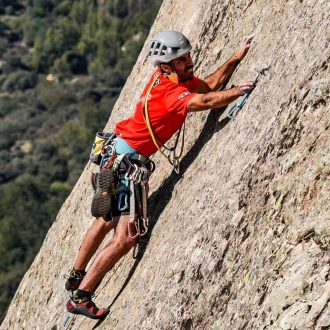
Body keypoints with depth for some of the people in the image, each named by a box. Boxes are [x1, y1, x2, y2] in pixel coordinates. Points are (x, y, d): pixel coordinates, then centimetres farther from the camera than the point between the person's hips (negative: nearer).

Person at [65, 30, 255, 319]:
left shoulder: (167, 77, 0)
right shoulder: (169, 92, -25)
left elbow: (209, 85, 3)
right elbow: (207, 101, -38)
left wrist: (236, 58, -1)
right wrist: (237, 92, -29)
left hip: (116, 152, 10)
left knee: (107, 220, 26)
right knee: (126, 238, -10)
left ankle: (76, 276, 43)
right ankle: (81, 297, -1)